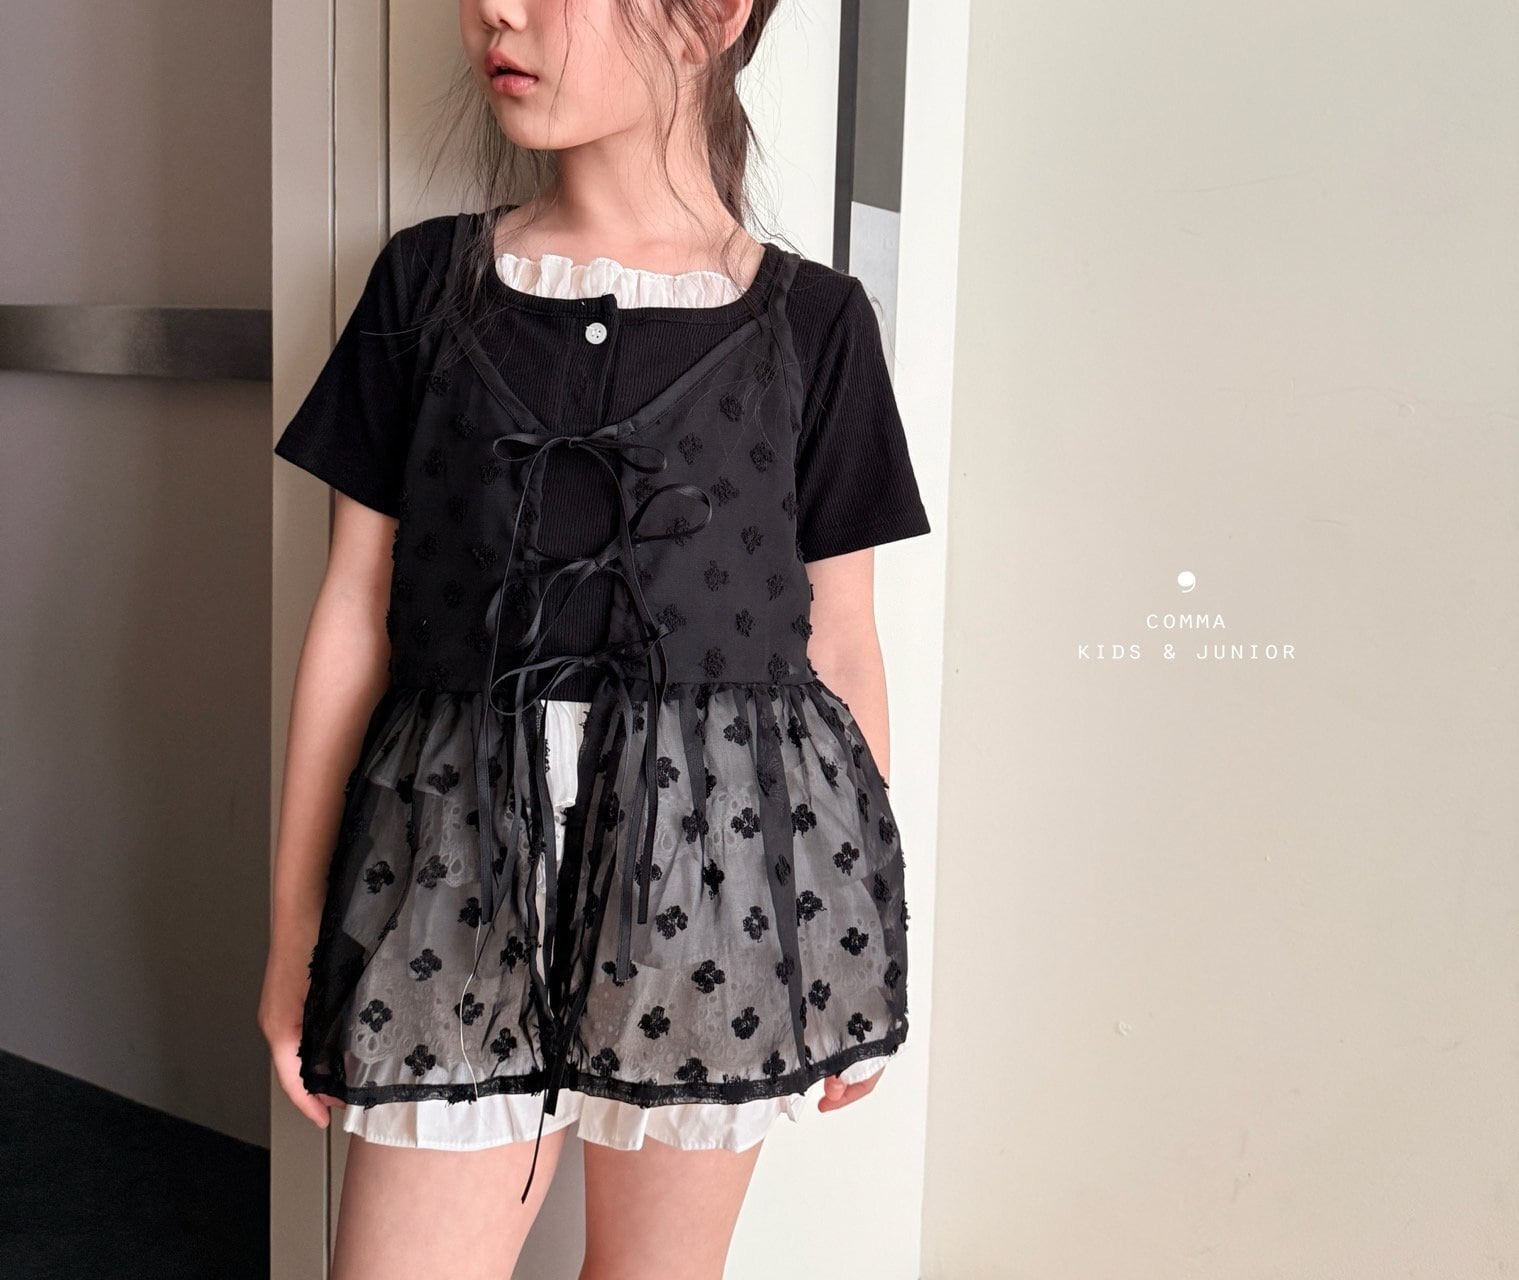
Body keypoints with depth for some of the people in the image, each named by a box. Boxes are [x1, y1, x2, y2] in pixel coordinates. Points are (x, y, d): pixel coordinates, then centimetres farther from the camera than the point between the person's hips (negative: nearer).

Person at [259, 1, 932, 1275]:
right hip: (461, 876, 1)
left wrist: (865, 943, 10)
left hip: (721, 856, 0)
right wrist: (297, 928, 7)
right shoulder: (429, 282, 5)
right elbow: (354, 612, 6)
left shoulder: (813, 321, 2)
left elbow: (842, 640, 6)